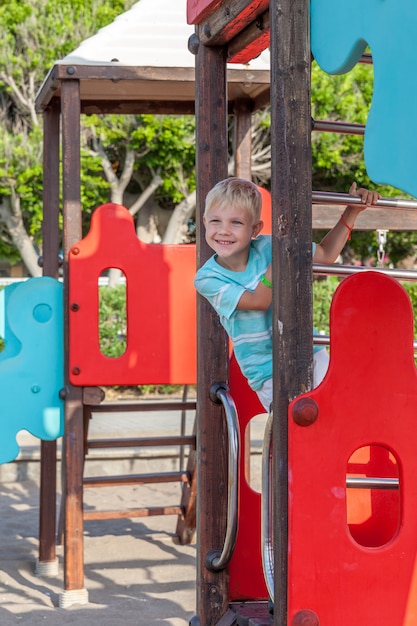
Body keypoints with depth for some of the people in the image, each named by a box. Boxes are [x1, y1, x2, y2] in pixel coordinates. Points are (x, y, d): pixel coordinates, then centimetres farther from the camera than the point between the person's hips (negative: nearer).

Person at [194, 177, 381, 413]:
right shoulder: (207, 278, -9)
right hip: (269, 374, -3)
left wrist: (351, 212, 0)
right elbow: (259, 301, -20)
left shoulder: (267, 247, -4)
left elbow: (326, 254, 8)